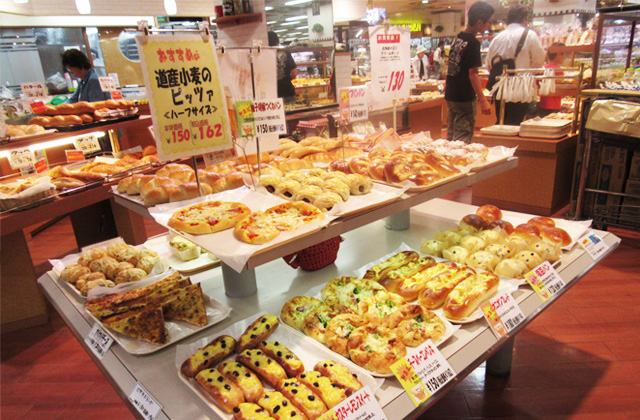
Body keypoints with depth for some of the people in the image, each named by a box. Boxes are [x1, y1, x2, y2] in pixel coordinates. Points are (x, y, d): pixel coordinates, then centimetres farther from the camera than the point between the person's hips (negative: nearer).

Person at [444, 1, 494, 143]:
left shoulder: (457, 38, 10)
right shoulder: (473, 43, -14)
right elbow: (473, 74, -18)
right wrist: (482, 100, -17)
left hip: (450, 95, 8)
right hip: (465, 99, -8)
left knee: (451, 135, 15)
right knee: (463, 138, -3)